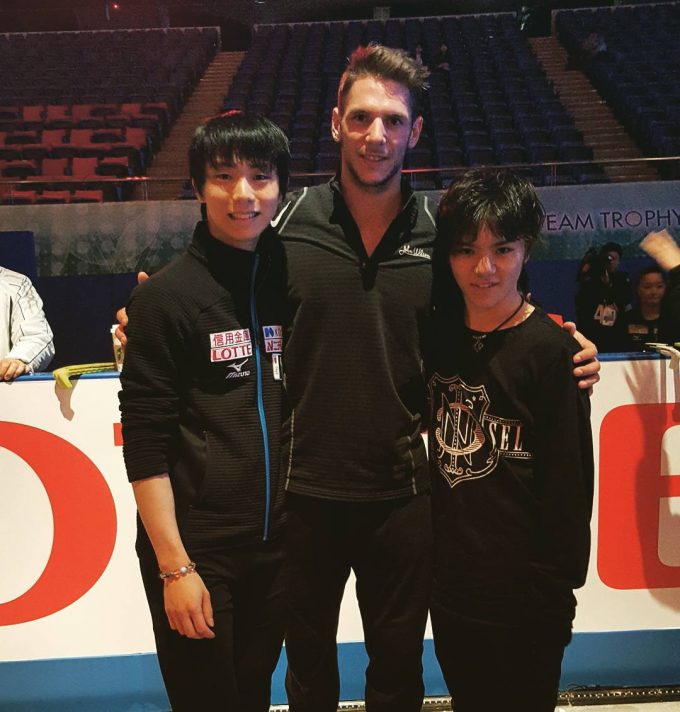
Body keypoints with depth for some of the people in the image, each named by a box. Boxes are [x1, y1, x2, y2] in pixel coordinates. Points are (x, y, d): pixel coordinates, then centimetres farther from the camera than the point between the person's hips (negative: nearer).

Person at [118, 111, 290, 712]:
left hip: (280, 543, 4)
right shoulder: (165, 296, -10)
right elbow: (146, 444, -10)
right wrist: (174, 566, -11)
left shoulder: (294, 280, 4)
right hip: (197, 549, -4)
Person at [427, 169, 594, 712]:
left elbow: (569, 483, -13)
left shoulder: (551, 350, -15)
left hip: (523, 593, -5)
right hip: (450, 581, 5)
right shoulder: (441, 335, 1)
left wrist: (558, 583, -9)